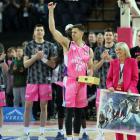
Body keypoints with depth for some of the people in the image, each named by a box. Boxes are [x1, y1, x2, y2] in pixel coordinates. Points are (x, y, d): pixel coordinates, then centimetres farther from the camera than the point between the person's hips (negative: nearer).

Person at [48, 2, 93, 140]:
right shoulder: (67, 44, 0)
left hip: (82, 82, 4)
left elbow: (90, 67, 18)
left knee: (79, 111, 8)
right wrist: (51, 11, -15)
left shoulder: (88, 49, 9)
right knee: (69, 110, -6)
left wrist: (90, 76, -3)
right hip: (70, 80, -4)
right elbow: (52, 29, -8)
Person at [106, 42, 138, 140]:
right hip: (116, 92, 3)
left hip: (128, 93, -3)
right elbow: (109, 78, 9)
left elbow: (135, 78, -3)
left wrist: (130, 89, -17)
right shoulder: (113, 62, 11)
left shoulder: (132, 62, 1)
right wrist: (110, 87, -10)